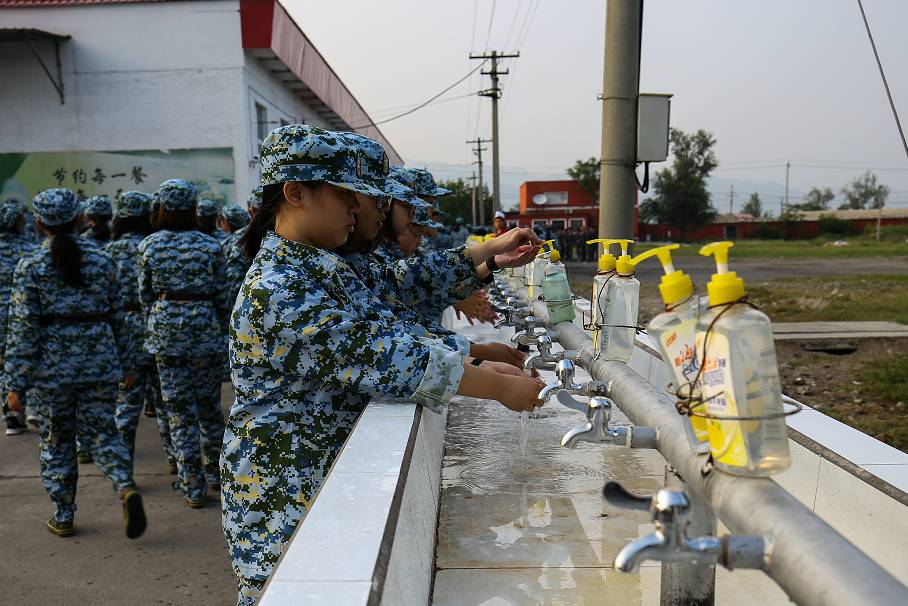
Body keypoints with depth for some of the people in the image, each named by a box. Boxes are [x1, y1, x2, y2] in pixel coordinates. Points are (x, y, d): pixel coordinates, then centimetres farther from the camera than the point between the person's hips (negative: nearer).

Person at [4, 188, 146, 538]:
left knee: (57, 440, 14)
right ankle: (126, 487, -14)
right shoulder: (101, 260, 2)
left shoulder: (30, 267, -5)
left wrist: (15, 383, -3)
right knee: (102, 431, 10)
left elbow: (22, 329, -8)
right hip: (100, 360, 2)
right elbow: (116, 315, 6)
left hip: (53, 366, -1)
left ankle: (63, 517, 25)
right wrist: (124, 364, 15)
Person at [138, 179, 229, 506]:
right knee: (209, 404, 15)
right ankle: (215, 473, 29)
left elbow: (145, 294, 4)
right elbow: (221, 295, 0)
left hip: (165, 328, 0)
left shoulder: (148, 246, -1)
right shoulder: (210, 246, -3)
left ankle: (194, 488, 10)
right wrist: (221, 328, 13)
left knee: (179, 408, 5)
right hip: (204, 324, 0)